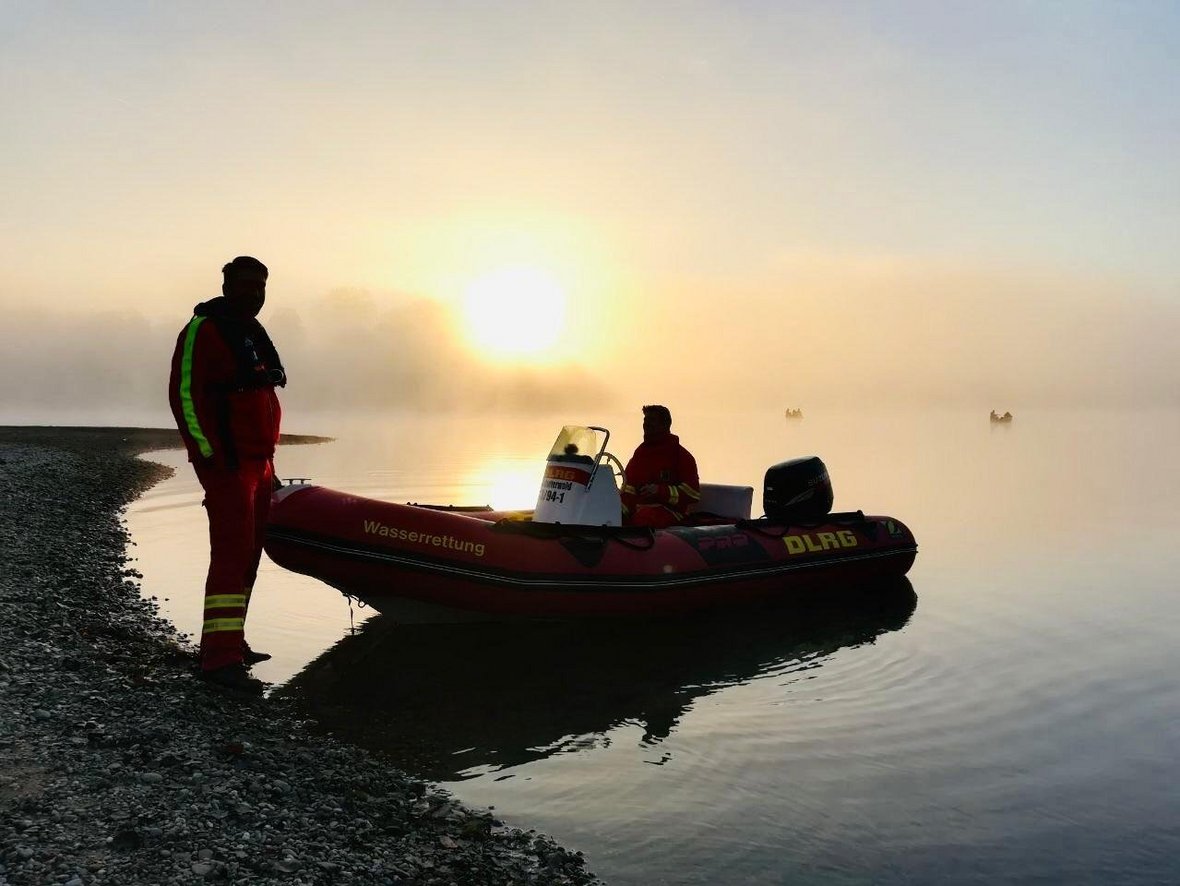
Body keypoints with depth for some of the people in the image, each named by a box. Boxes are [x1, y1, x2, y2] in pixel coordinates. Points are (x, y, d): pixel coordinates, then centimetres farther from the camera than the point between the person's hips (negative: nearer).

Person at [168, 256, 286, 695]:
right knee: (232, 551, -15)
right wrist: (210, 454, -19)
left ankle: (230, 644, 24)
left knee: (247, 553, 13)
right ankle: (220, 658, -16)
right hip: (226, 463, -9)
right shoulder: (204, 330, -8)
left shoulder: (253, 333, 19)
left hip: (258, 463, 9)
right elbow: (183, 394, -15)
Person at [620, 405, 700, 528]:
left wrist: (660, 491, -16)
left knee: (644, 516, -37)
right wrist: (621, 510, -6)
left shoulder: (681, 456, 3)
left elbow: (693, 493, -5)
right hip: (639, 506, 5)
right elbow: (629, 488, 14)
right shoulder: (640, 452, 19)